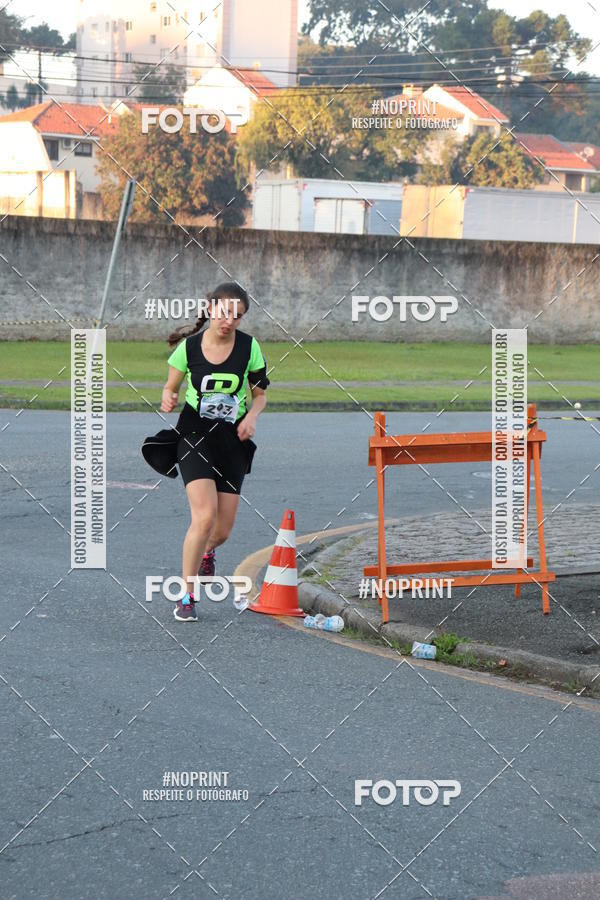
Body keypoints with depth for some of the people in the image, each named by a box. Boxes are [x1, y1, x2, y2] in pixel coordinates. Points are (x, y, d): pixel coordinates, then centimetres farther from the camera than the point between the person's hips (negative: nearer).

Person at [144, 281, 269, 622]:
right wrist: (168, 400, -16)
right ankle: (187, 596, -6)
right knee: (205, 515, -21)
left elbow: (260, 393, 9)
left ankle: (206, 551, 43)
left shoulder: (249, 347, -2)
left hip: (232, 441, 2)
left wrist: (252, 416, -11)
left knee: (223, 529, 3)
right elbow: (171, 387, 7)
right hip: (194, 436, -2)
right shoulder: (189, 346, -5)